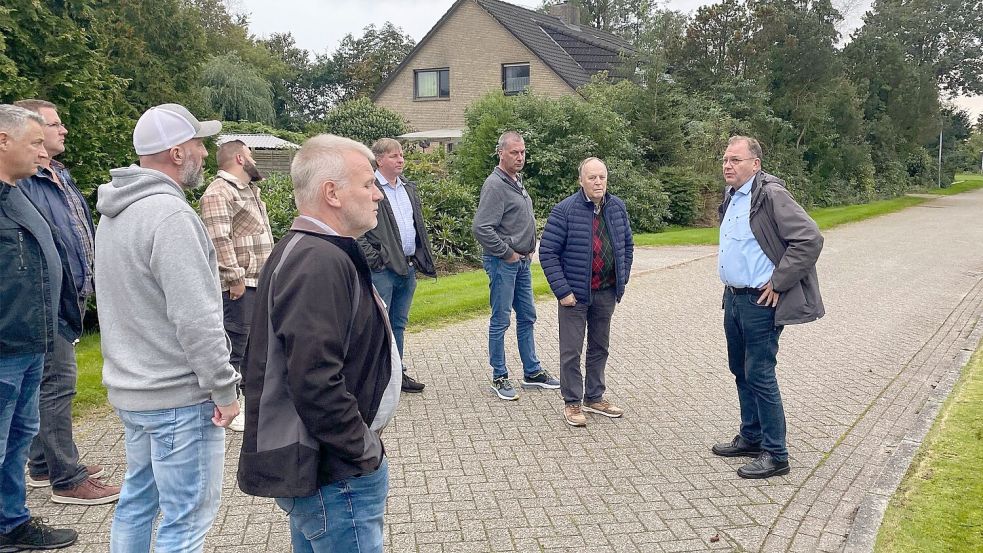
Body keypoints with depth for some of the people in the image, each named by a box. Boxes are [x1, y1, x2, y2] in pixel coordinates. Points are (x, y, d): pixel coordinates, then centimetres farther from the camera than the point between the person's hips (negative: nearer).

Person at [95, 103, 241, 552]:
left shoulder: (116, 213, 10)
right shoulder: (169, 214, -20)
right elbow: (195, 318, -24)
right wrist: (224, 389, -16)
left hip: (130, 389, 10)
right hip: (179, 397, -10)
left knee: (137, 501, 21)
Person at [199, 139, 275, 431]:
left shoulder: (249, 190, 21)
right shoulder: (218, 192, -12)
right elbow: (219, 240, -21)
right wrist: (234, 277, -22)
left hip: (260, 281, 10)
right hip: (239, 285, -10)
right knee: (234, 345, -4)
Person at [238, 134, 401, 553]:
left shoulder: (301, 251, 12)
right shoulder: (321, 264, -22)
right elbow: (317, 383, -29)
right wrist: (365, 451, -17)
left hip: (312, 465, 11)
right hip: (337, 475, -11)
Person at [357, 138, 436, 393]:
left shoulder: (409, 188, 15)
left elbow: (418, 225, 23)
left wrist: (421, 258, 14)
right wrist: (372, 257, -17)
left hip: (408, 267, 8)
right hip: (381, 269, -7)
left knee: (398, 324, 16)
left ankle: (397, 372, 26)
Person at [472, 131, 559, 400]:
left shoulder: (517, 182, 13)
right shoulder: (495, 185, -17)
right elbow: (481, 228, -25)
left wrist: (529, 249, 12)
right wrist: (508, 253, -17)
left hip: (522, 261, 9)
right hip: (502, 263, -9)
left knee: (527, 317, 15)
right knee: (500, 321, 0)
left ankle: (532, 372, 26)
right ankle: (499, 378, 11)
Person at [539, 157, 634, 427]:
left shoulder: (617, 207, 3)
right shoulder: (564, 211, -14)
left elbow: (627, 245, 15)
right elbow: (548, 252, -13)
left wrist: (622, 279, 9)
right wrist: (562, 291, -16)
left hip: (607, 293, 5)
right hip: (575, 293, -5)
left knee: (600, 348, 17)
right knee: (571, 351, 2)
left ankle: (595, 398, 31)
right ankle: (572, 403, 16)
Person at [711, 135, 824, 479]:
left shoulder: (771, 195, -16)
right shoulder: (731, 196, 11)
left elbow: (810, 239, -23)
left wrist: (778, 284, -19)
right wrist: (731, 288, 16)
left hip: (760, 302, -9)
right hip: (733, 297, 9)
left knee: (760, 376, -3)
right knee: (741, 371, 18)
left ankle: (775, 454, 8)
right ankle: (751, 438, 33)